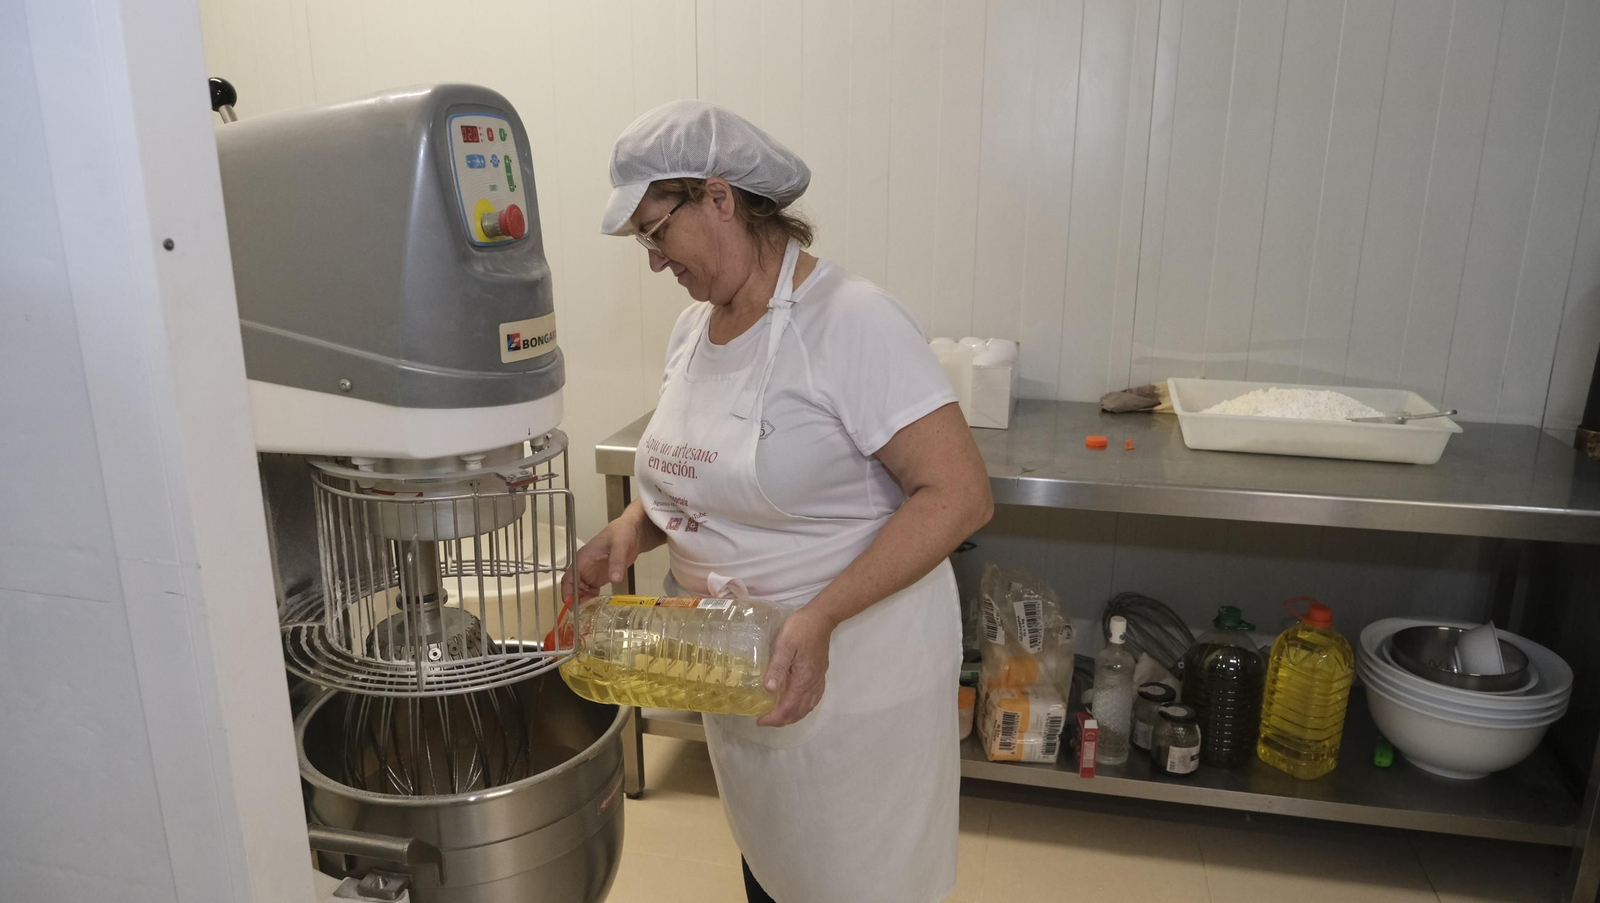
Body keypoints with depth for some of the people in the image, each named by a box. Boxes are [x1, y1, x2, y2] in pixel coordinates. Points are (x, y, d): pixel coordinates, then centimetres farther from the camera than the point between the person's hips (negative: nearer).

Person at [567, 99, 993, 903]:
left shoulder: (852, 322, -20)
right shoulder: (693, 329, 4)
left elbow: (959, 494, -23)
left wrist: (819, 617, -31)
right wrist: (631, 530, -5)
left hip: (853, 678, -7)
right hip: (740, 673, 7)